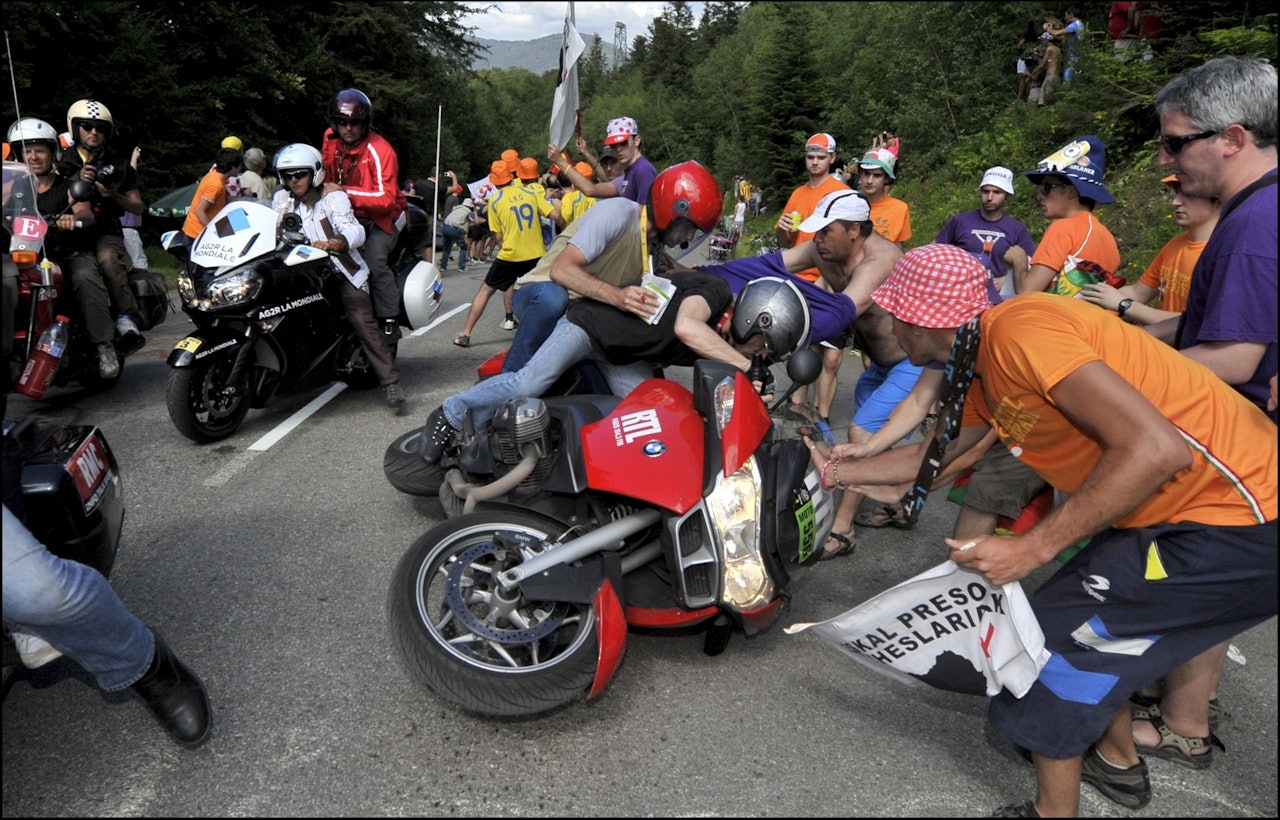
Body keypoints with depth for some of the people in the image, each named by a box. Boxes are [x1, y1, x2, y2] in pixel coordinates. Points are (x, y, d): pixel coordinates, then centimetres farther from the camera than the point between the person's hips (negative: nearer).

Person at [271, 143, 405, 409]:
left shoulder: (334, 198, -9)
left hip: (343, 270, -5)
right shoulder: (282, 199, 8)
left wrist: (334, 243, -45)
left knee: (362, 320, -19)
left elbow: (354, 231, -24)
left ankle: (390, 380, -18)